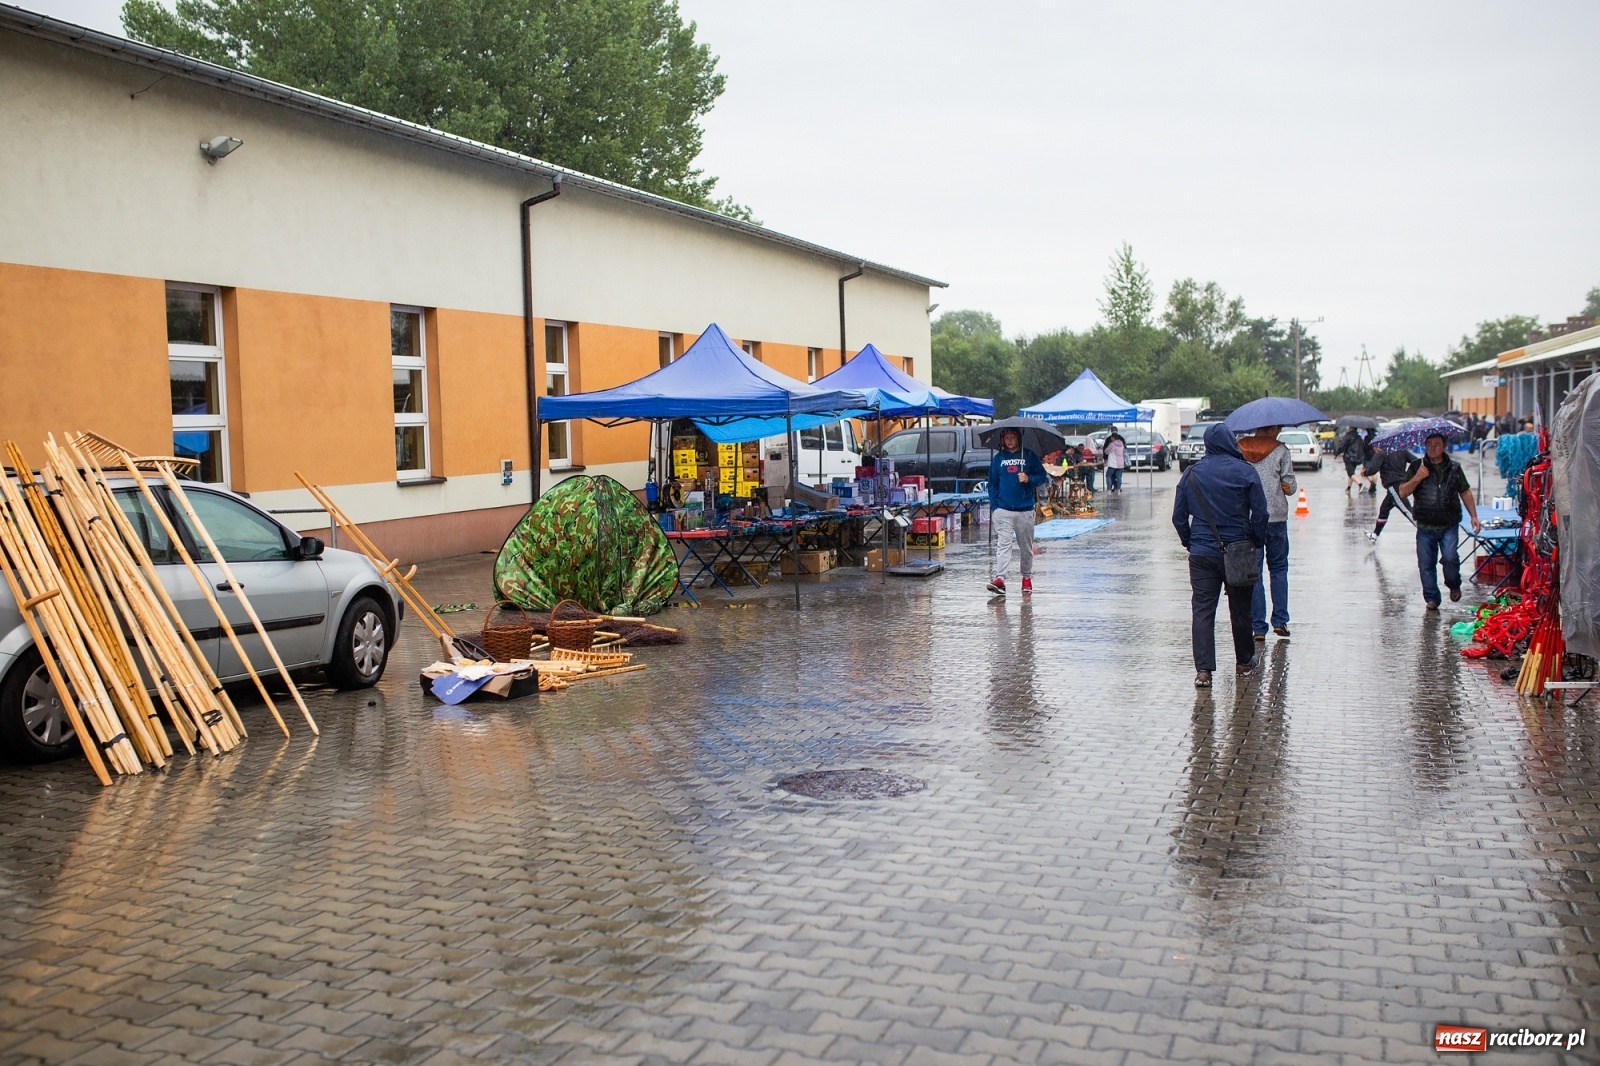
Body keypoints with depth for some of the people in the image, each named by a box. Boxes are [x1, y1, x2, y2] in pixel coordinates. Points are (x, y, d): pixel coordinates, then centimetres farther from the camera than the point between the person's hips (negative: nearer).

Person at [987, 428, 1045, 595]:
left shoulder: (1030, 456, 4)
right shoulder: (998, 458, 8)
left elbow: (1042, 476, 4)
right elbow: (993, 484, 10)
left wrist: (1029, 479, -17)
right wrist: (993, 507, 3)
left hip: (1025, 510, 0)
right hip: (1003, 510, 0)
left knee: (1026, 547, 11)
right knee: (1003, 545, -12)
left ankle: (1027, 577, 27)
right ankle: (1000, 579, -20)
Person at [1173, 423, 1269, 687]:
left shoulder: (1191, 473, 1)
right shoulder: (1245, 471, -5)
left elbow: (1179, 516, 4)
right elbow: (1260, 513, -5)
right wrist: (1257, 542, 7)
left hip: (1201, 554, 1)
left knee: (1202, 610, -1)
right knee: (1240, 608, 15)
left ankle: (1203, 670, -9)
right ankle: (1244, 661, 31)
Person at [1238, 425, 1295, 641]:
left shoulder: (1239, 450, 1)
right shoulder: (1280, 451, -4)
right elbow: (1290, 488, -3)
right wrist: (1277, 484, 13)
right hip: (1276, 518, -1)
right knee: (1278, 568, 16)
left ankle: (1258, 627, 5)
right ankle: (1280, 620, 12)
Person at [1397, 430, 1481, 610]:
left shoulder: (1454, 468, 7)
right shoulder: (1417, 467, 4)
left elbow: (1465, 493, 15)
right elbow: (1402, 492, -2)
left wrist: (1473, 516, 10)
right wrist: (1417, 478, -17)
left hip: (1449, 525, -1)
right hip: (1425, 526, 1)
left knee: (1450, 557, -16)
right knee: (1426, 564, 3)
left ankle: (1453, 585, 12)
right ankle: (1431, 598, 17)